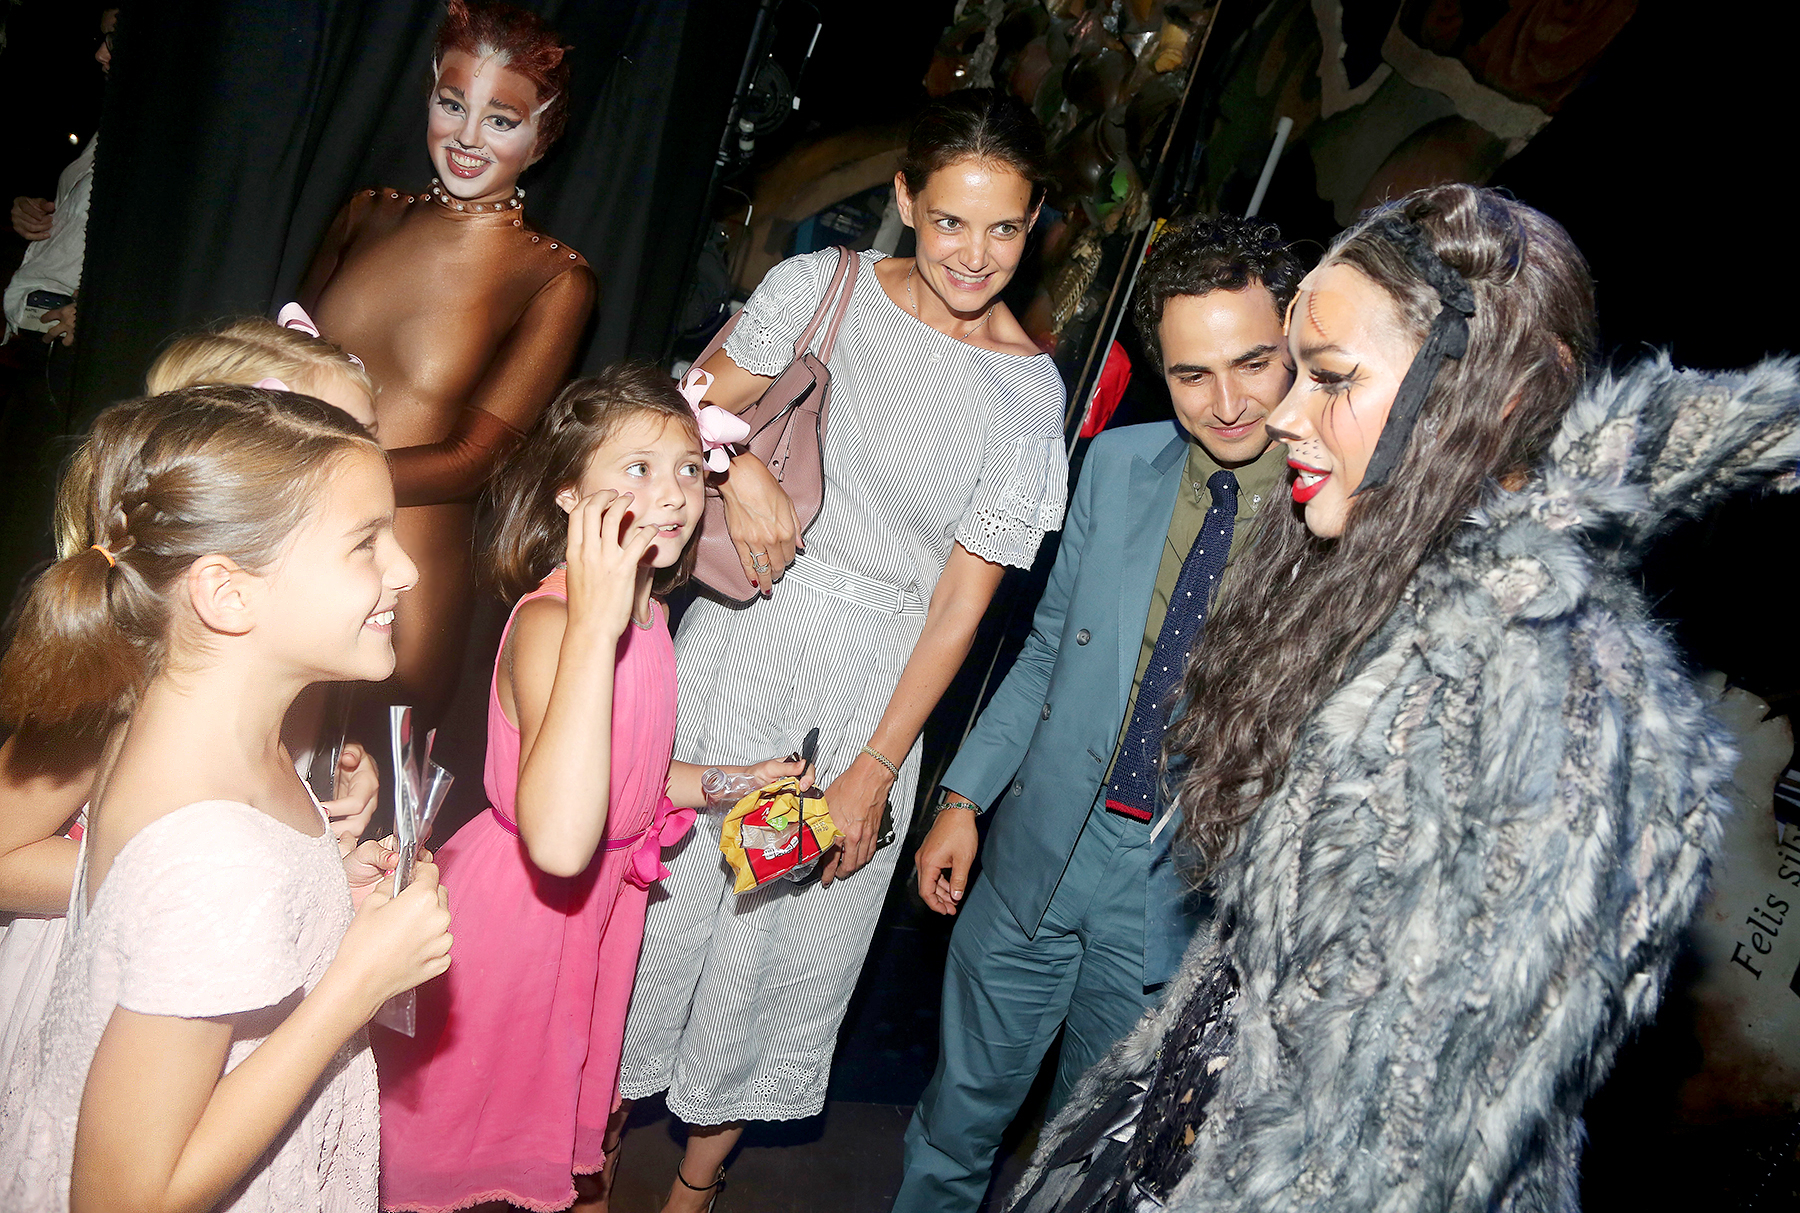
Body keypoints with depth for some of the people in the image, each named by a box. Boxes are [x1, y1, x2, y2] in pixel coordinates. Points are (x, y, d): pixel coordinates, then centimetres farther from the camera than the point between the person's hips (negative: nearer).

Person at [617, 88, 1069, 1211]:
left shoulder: (1030, 391, -7)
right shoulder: (819, 285, -3)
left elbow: (963, 595, -9)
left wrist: (876, 770, -11)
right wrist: (740, 466, -17)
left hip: (868, 685, -1)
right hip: (736, 643, 1)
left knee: (785, 931, 11)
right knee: (665, 880, 10)